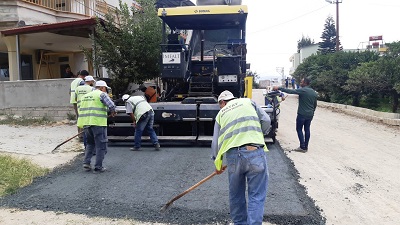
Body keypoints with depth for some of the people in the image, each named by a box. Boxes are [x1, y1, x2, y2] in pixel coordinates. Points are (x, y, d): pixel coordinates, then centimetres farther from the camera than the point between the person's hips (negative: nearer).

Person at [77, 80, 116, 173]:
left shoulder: (85, 95, 22)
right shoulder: (102, 94, -1)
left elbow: (81, 109, 24)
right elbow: (111, 105, -14)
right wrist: (112, 112, 6)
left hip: (85, 122, 7)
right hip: (98, 123, -7)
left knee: (90, 143, 23)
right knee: (101, 145, 2)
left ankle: (86, 163, 14)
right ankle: (98, 167, 4)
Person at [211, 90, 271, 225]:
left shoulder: (221, 114, 22)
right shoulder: (248, 102, 18)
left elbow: (215, 142, 22)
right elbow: (266, 120, 8)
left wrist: (218, 164, 34)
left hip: (233, 155, 2)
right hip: (255, 153, -2)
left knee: (236, 195, 19)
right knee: (256, 196, 4)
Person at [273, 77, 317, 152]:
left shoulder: (302, 90, -15)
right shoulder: (314, 93, 8)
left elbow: (289, 91, -20)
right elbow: (315, 105, 15)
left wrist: (279, 88, -15)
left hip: (302, 114, -7)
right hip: (310, 115, 7)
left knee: (299, 129, 3)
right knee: (307, 129, 12)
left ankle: (302, 147, 0)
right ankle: (306, 147, 16)